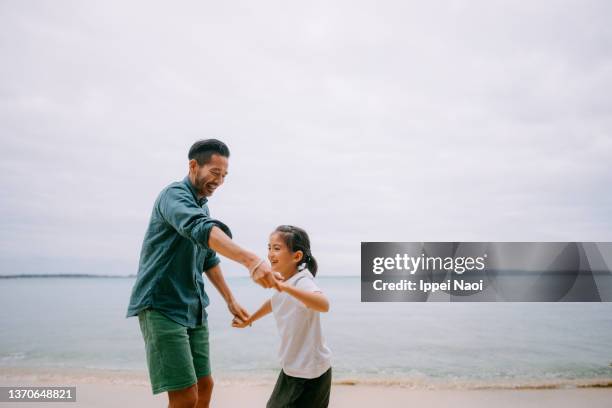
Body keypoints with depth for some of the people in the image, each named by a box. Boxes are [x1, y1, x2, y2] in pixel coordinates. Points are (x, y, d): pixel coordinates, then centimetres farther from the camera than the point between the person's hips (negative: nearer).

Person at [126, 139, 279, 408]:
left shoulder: (202, 207, 15)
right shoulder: (175, 195, -14)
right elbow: (203, 231, -36)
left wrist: (230, 300, 21)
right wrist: (251, 260, -50)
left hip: (193, 308, 9)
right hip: (162, 306, -9)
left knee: (204, 385, 14)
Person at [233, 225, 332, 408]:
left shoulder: (303, 282, -26)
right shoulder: (283, 282, 0)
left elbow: (324, 305, -48)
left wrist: (286, 287, -58)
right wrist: (249, 320, 29)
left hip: (310, 373, -8)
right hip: (290, 368, 8)